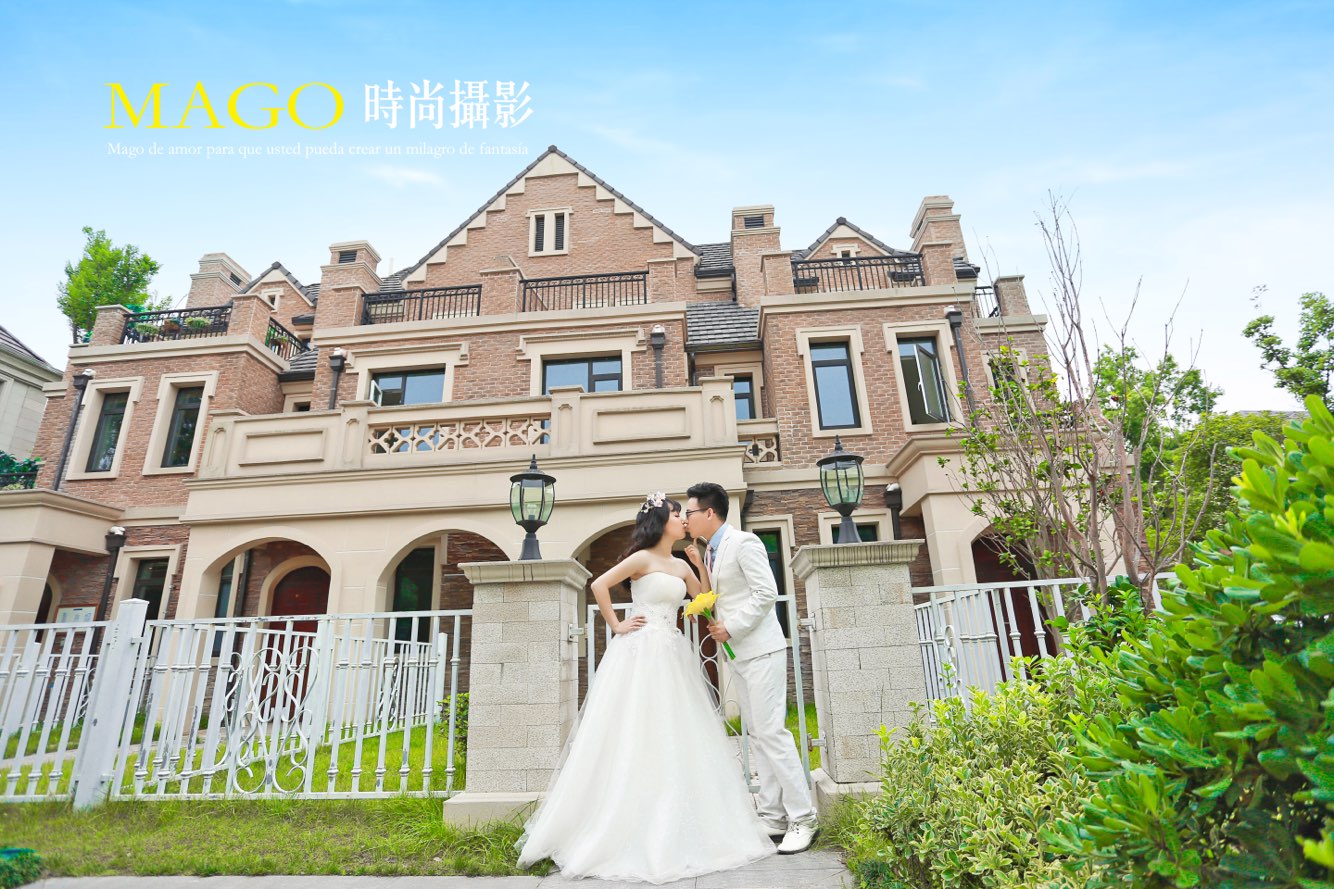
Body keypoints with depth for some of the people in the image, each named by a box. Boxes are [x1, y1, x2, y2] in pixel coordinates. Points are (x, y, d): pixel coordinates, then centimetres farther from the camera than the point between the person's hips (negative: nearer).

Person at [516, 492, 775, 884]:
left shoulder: (681, 566, 13)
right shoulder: (643, 557, -8)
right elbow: (599, 585, -13)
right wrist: (616, 626, -8)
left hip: (672, 657, 8)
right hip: (640, 654, -7)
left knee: (674, 740, 10)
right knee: (635, 739, -2)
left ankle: (672, 833, 23)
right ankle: (625, 833, 12)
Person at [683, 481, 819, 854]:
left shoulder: (744, 542, -13)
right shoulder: (712, 551, 13)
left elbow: (766, 593, -19)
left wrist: (730, 627, -17)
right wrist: (700, 568, 3)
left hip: (761, 651, -9)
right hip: (738, 654, 9)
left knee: (772, 732, -8)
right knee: (757, 735, 11)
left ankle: (802, 819, 3)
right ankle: (773, 817, 20)